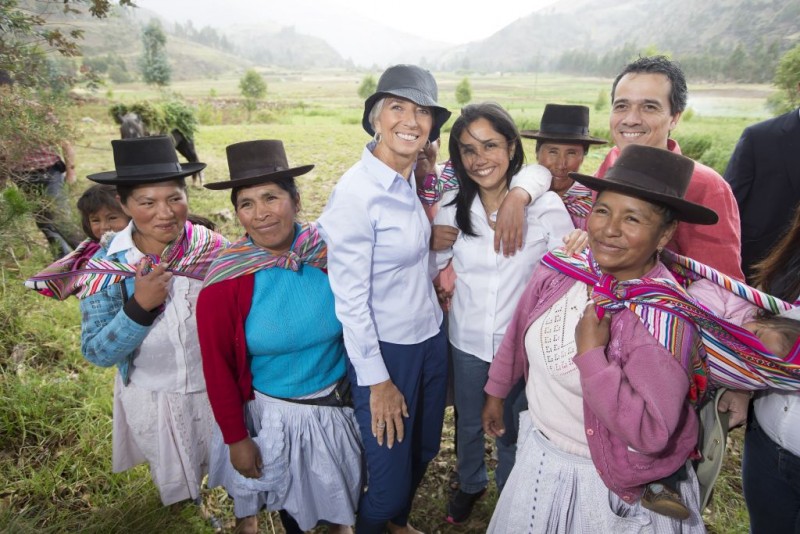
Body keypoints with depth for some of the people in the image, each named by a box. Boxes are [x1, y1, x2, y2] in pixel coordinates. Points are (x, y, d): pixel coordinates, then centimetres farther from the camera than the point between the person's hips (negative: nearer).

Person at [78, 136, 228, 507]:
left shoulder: (214, 248, -15)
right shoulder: (106, 265, -16)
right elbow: (97, 354, -16)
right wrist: (139, 305, -31)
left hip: (218, 392, 0)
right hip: (153, 400, 0)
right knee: (176, 486, 26)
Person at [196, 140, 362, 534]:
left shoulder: (331, 252, -16)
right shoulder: (226, 282, -21)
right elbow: (218, 367, -12)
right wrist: (236, 437, -8)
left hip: (339, 403, 3)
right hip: (274, 414, -2)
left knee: (339, 489, 27)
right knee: (291, 499, 23)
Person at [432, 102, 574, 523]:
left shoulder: (546, 206, -15)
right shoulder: (451, 207, -8)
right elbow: (437, 266, 4)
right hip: (467, 339, 2)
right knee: (469, 422, 23)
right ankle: (470, 484, 54)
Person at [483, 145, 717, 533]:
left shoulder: (665, 318, -26)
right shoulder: (557, 272, -12)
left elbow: (652, 433, -28)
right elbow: (517, 336, 4)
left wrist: (591, 355, -31)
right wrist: (496, 391, 16)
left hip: (608, 486, -5)